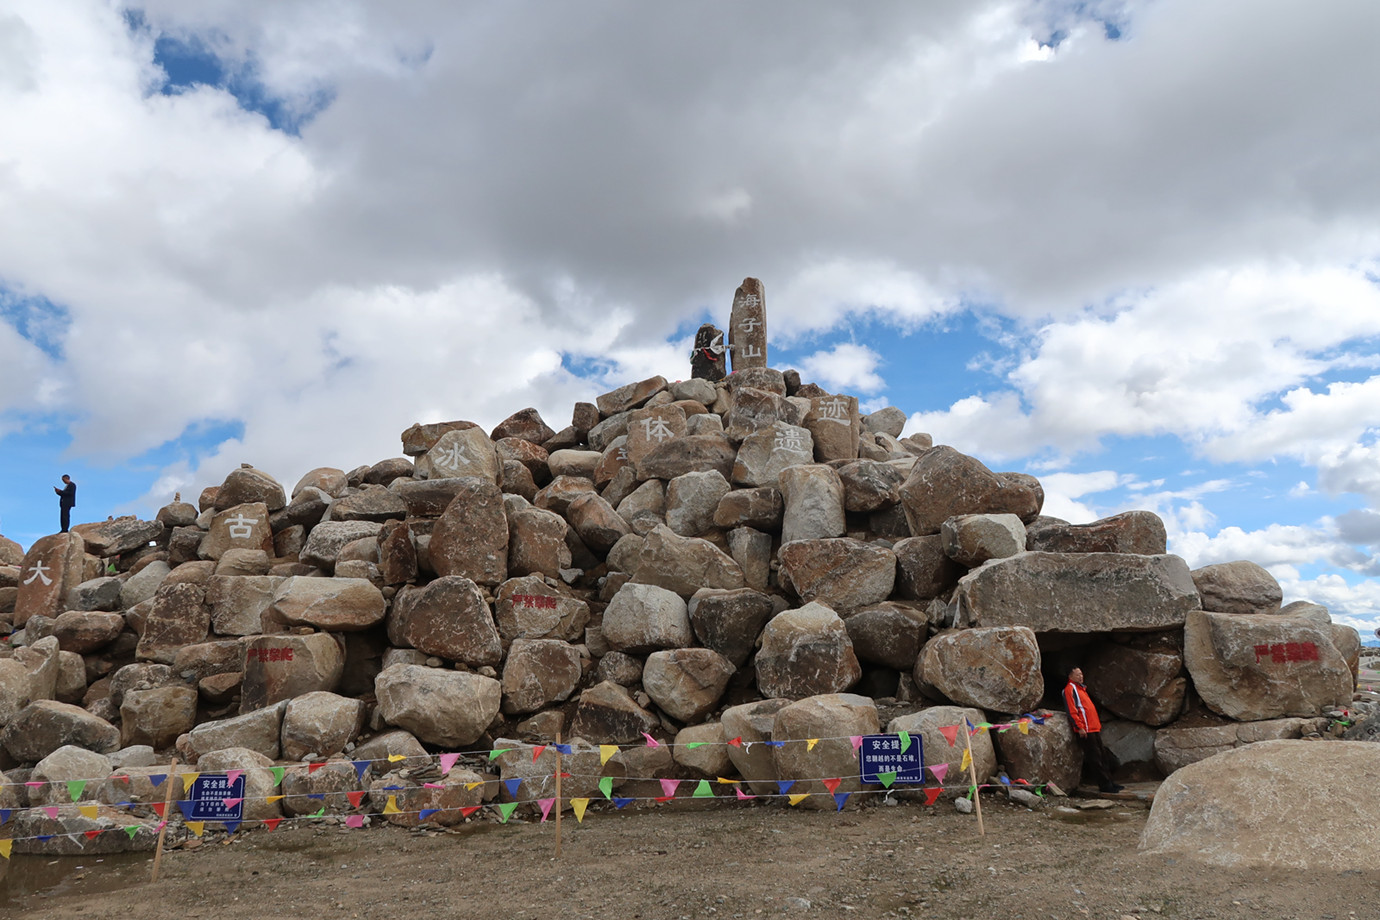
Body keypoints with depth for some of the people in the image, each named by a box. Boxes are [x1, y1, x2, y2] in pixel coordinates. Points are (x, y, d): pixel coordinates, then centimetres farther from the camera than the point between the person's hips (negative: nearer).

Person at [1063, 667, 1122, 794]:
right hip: (1085, 730, -10)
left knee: (1103, 756, 12)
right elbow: (1071, 711, -15)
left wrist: (1098, 724, 22)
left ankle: (1108, 783, 19)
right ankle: (1104, 785, -5)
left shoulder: (1080, 688, 24)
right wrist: (1079, 727, -21)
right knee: (1095, 758, -7)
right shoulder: (1070, 689, -7)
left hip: (1094, 728, 10)